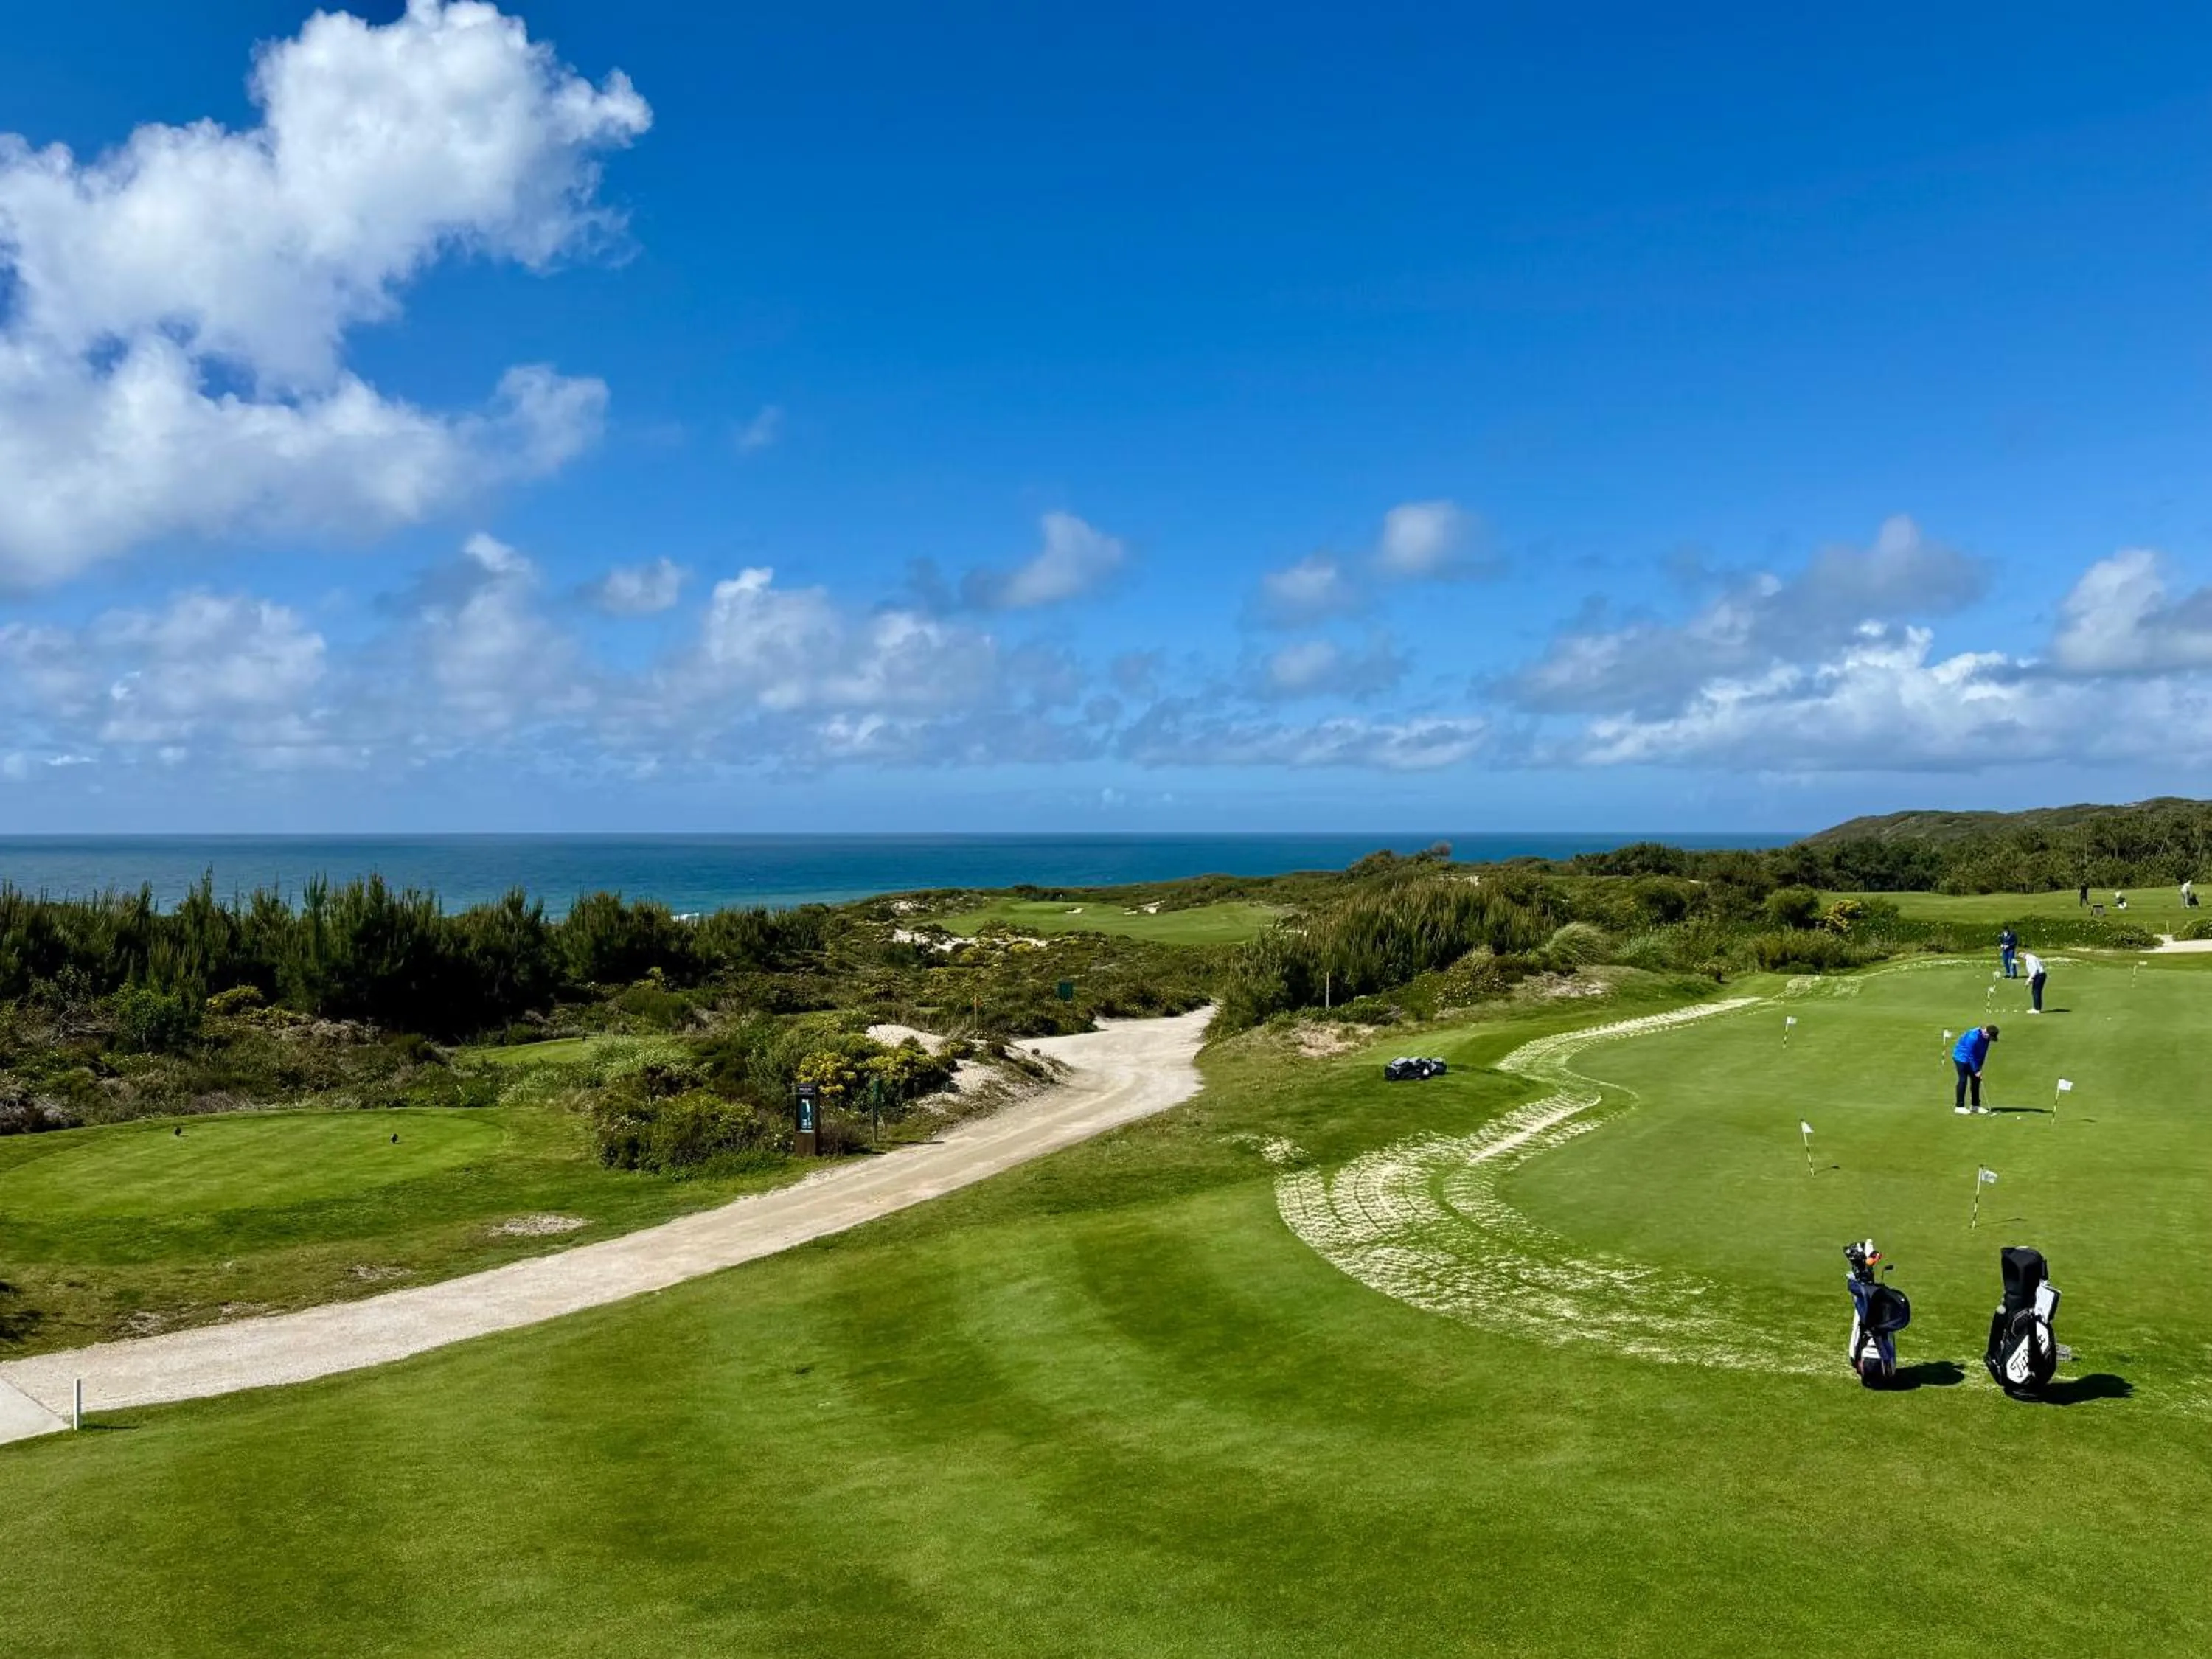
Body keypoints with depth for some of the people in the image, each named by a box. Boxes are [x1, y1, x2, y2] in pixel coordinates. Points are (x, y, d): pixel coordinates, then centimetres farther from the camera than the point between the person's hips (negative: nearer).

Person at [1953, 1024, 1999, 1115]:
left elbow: (1983, 1053, 3)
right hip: (1961, 1058, -8)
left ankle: (1976, 1105, 14)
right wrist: (1976, 1071, -20)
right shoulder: (1973, 1037, -31)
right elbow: (1970, 1055, -25)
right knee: (1963, 1080, -10)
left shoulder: (1985, 1037, -7)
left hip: (1972, 1060, 8)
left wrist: (1979, 1068, -2)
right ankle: (1959, 1106, -6)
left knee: (1976, 1080, 6)